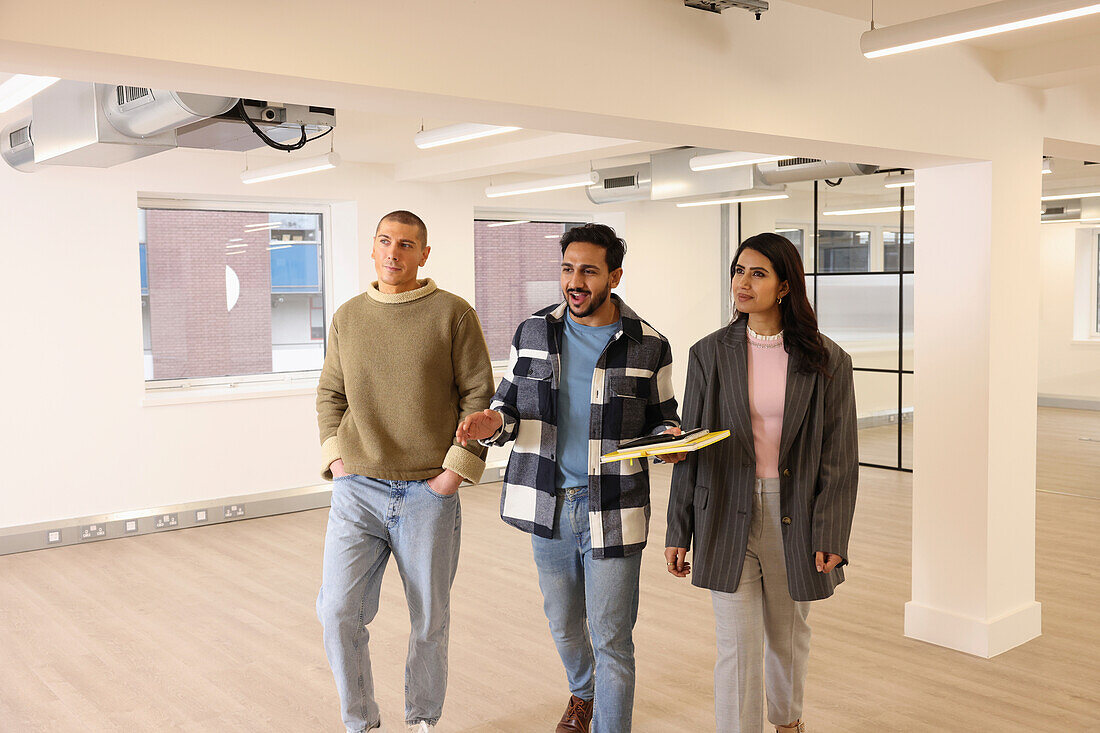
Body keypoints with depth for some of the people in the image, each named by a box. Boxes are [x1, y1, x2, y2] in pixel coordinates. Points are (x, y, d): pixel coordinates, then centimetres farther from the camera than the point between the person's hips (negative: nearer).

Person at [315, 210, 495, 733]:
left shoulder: (453, 314, -2)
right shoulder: (348, 317, 9)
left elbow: (479, 396, -2)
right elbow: (330, 395, 16)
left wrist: (456, 469, -8)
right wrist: (335, 457, 3)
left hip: (429, 493, -2)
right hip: (356, 492, 2)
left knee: (430, 619, 9)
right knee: (339, 611, -5)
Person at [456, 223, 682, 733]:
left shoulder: (648, 346, -4)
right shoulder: (533, 333, 2)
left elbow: (660, 419, 6)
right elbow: (511, 403, 8)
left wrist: (668, 439, -17)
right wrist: (494, 421, -15)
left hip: (613, 509, -3)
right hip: (549, 504, 4)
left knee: (611, 641, 1)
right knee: (563, 623, 23)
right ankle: (582, 691, 53)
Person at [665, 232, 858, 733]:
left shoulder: (827, 362, -3)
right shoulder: (709, 354, -1)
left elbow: (839, 457, -2)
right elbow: (690, 448, 2)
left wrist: (830, 535, -7)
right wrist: (678, 531, 2)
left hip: (795, 521, 1)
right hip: (728, 519, 0)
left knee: (788, 636, 19)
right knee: (737, 647, 0)